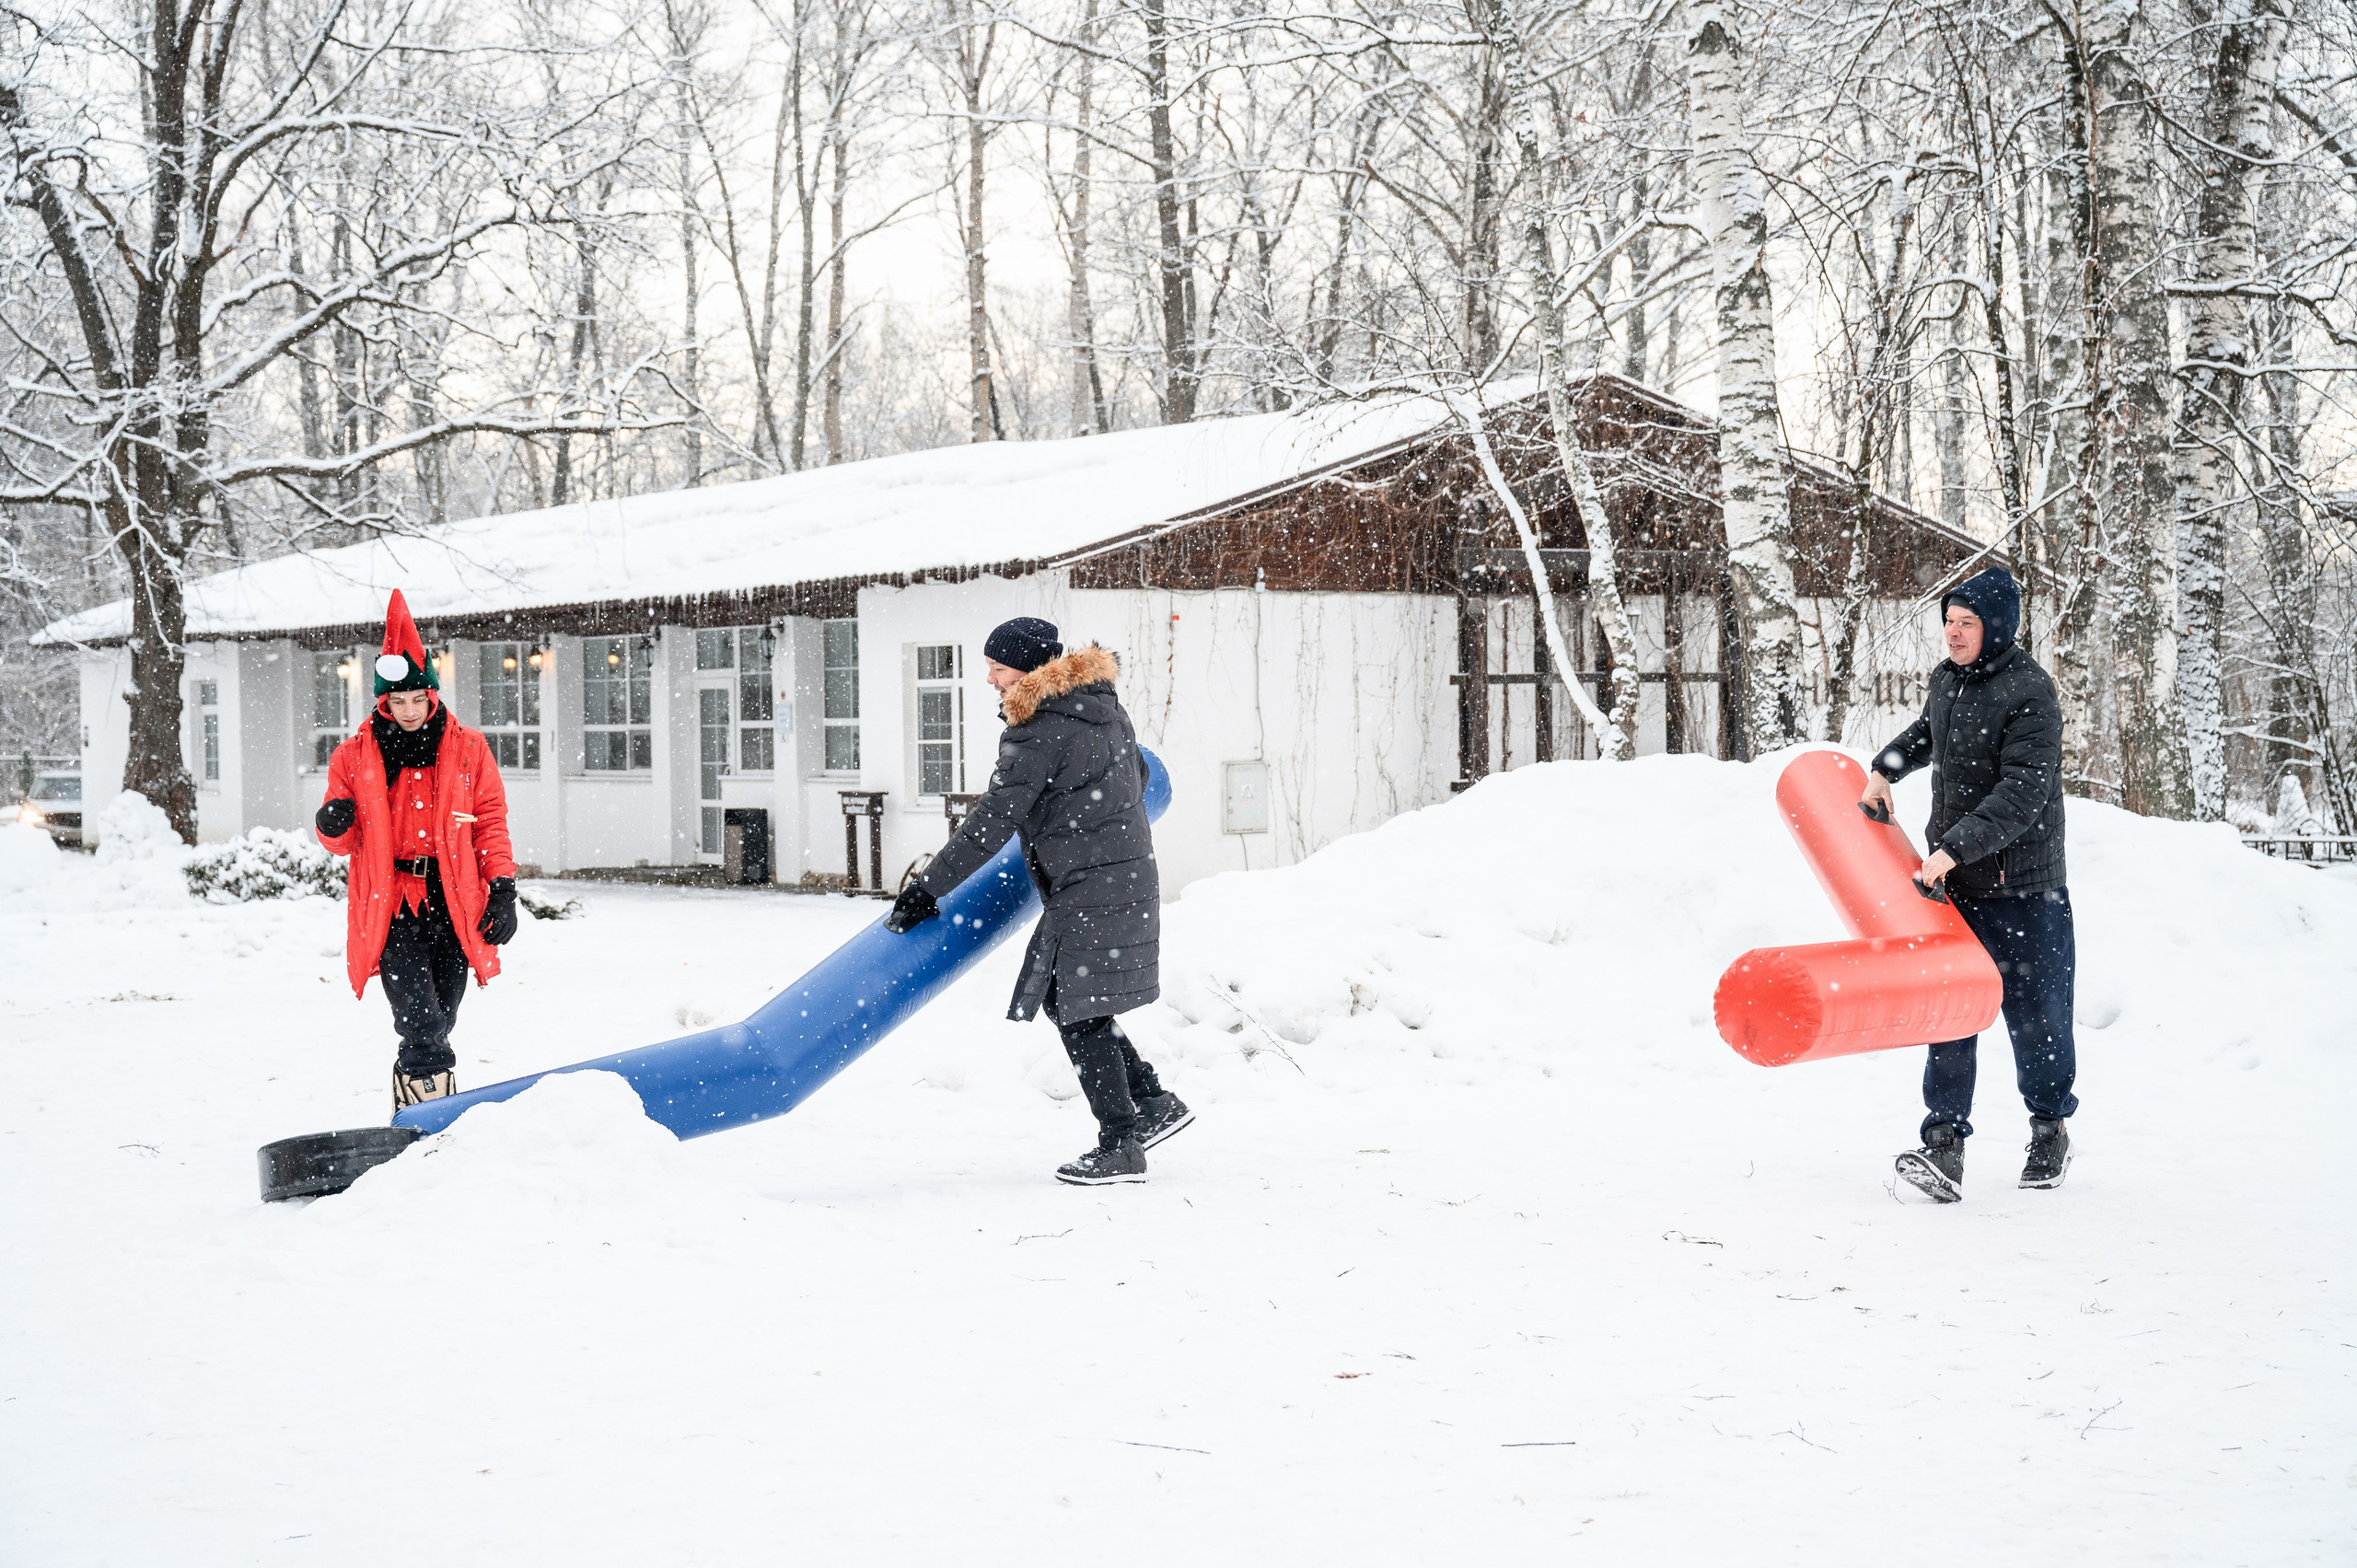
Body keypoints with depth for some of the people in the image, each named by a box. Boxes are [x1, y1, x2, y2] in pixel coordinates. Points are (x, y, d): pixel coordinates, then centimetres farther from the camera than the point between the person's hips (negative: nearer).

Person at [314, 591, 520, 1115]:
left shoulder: (467, 749, 8)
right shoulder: (355, 757, 7)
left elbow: (490, 822, 10)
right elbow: (344, 841, 12)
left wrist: (502, 889, 1)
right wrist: (334, 827, -12)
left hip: (451, 904, 2)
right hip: (391, 908, -2)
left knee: (437, 1028, 6)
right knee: (423, 1027, -16)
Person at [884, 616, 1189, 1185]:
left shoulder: (1039, 732, -17)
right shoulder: (1102, 707, 10)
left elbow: (992, 822, -20)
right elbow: (1137, 774, 25)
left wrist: (927, 889, -17)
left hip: (1090, 890, -10)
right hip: (1128, 876, 10)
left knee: (1080, 1015, -2)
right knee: (1068, 1001, 17)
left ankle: (1120, 1148, 3)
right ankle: (1155, 1104, 20)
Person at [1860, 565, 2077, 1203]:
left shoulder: (2030, 692, -16)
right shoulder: (1946, 679, 8)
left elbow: (2025, 792, -25)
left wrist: (1956, 847, -30)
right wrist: (1886, 769, 19)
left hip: (2022, 886, -6)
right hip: (1950, 883, 6)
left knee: (2035, 1014, 5)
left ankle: (2051, 1126, 28)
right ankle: (1944, 1147, -7)